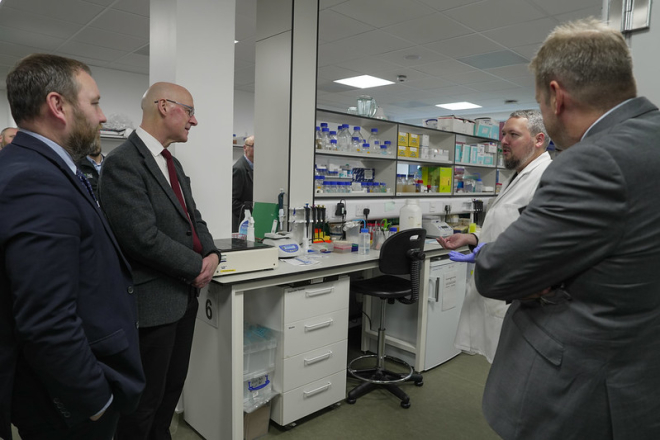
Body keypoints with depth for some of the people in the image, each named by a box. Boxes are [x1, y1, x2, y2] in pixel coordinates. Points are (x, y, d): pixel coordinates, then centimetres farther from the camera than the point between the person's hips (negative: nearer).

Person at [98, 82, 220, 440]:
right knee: (145, 401, 9)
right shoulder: (123, 163, -17)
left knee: (172, 389, 22)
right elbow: (144, 237, -25)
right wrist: (197, 267, -14)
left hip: (184, 296, 9)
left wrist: (212, 254, -5)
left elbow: (193, 217, 14)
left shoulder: (172, 163, 12)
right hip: (152, 302, -9)